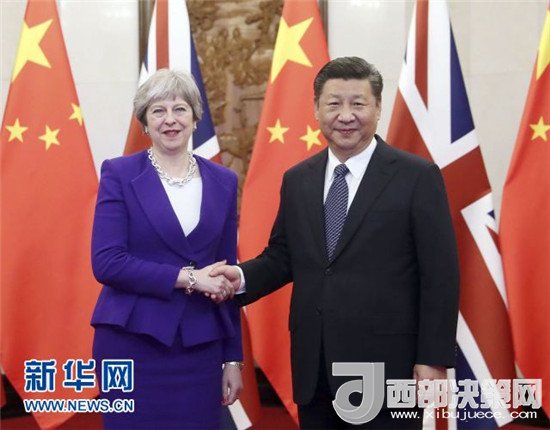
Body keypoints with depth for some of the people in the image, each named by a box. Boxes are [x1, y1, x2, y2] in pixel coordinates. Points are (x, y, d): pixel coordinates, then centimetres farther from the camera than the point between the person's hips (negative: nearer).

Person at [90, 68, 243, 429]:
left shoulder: (223, 181, 7)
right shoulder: (120, 174, -3)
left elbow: (226, 275, 10)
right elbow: (106, 262, -12)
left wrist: (233, 358, 8)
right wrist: (187, 278, -17)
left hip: (201, 346, 3)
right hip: (133, 343, -3)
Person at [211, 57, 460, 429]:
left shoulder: (418, 177, -6)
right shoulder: (297, 179, 9)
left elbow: (440, 276, -7)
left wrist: (434, 359, -11)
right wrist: (243, 277, -6)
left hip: (385, 365, -4)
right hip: (313, 367, 5)